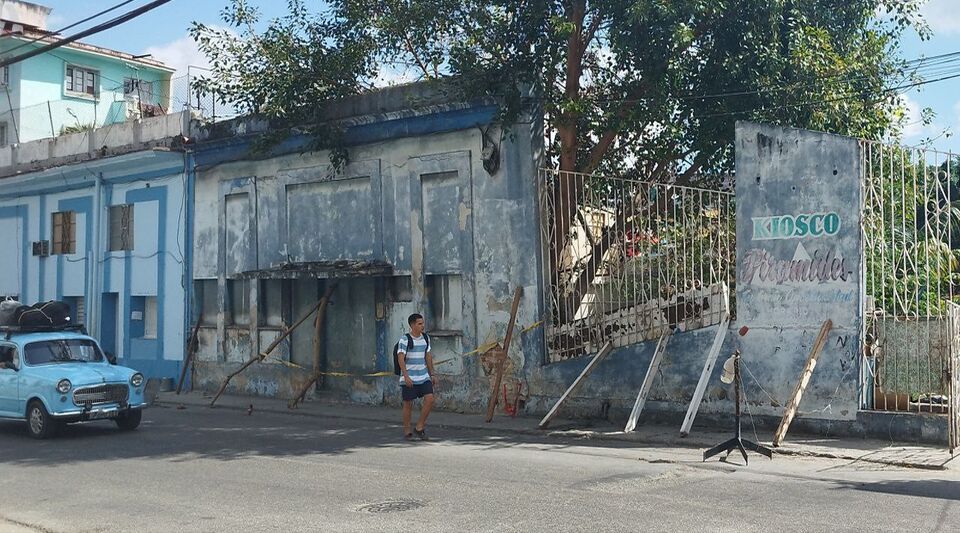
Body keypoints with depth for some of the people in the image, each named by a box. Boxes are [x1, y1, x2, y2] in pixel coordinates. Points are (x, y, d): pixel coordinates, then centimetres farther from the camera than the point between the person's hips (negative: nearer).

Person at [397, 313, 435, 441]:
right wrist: (406, 376, -23)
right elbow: (400, 358, -15)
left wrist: (431, 375, 15)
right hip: (409, 378, -5)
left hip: (423, 377, 5)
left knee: (430, 399, -8)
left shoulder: (425, 338, 10)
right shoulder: (404, 339, -9)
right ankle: (407, 431, 15)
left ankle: (419, 427, 4)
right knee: (408, 404, 1)